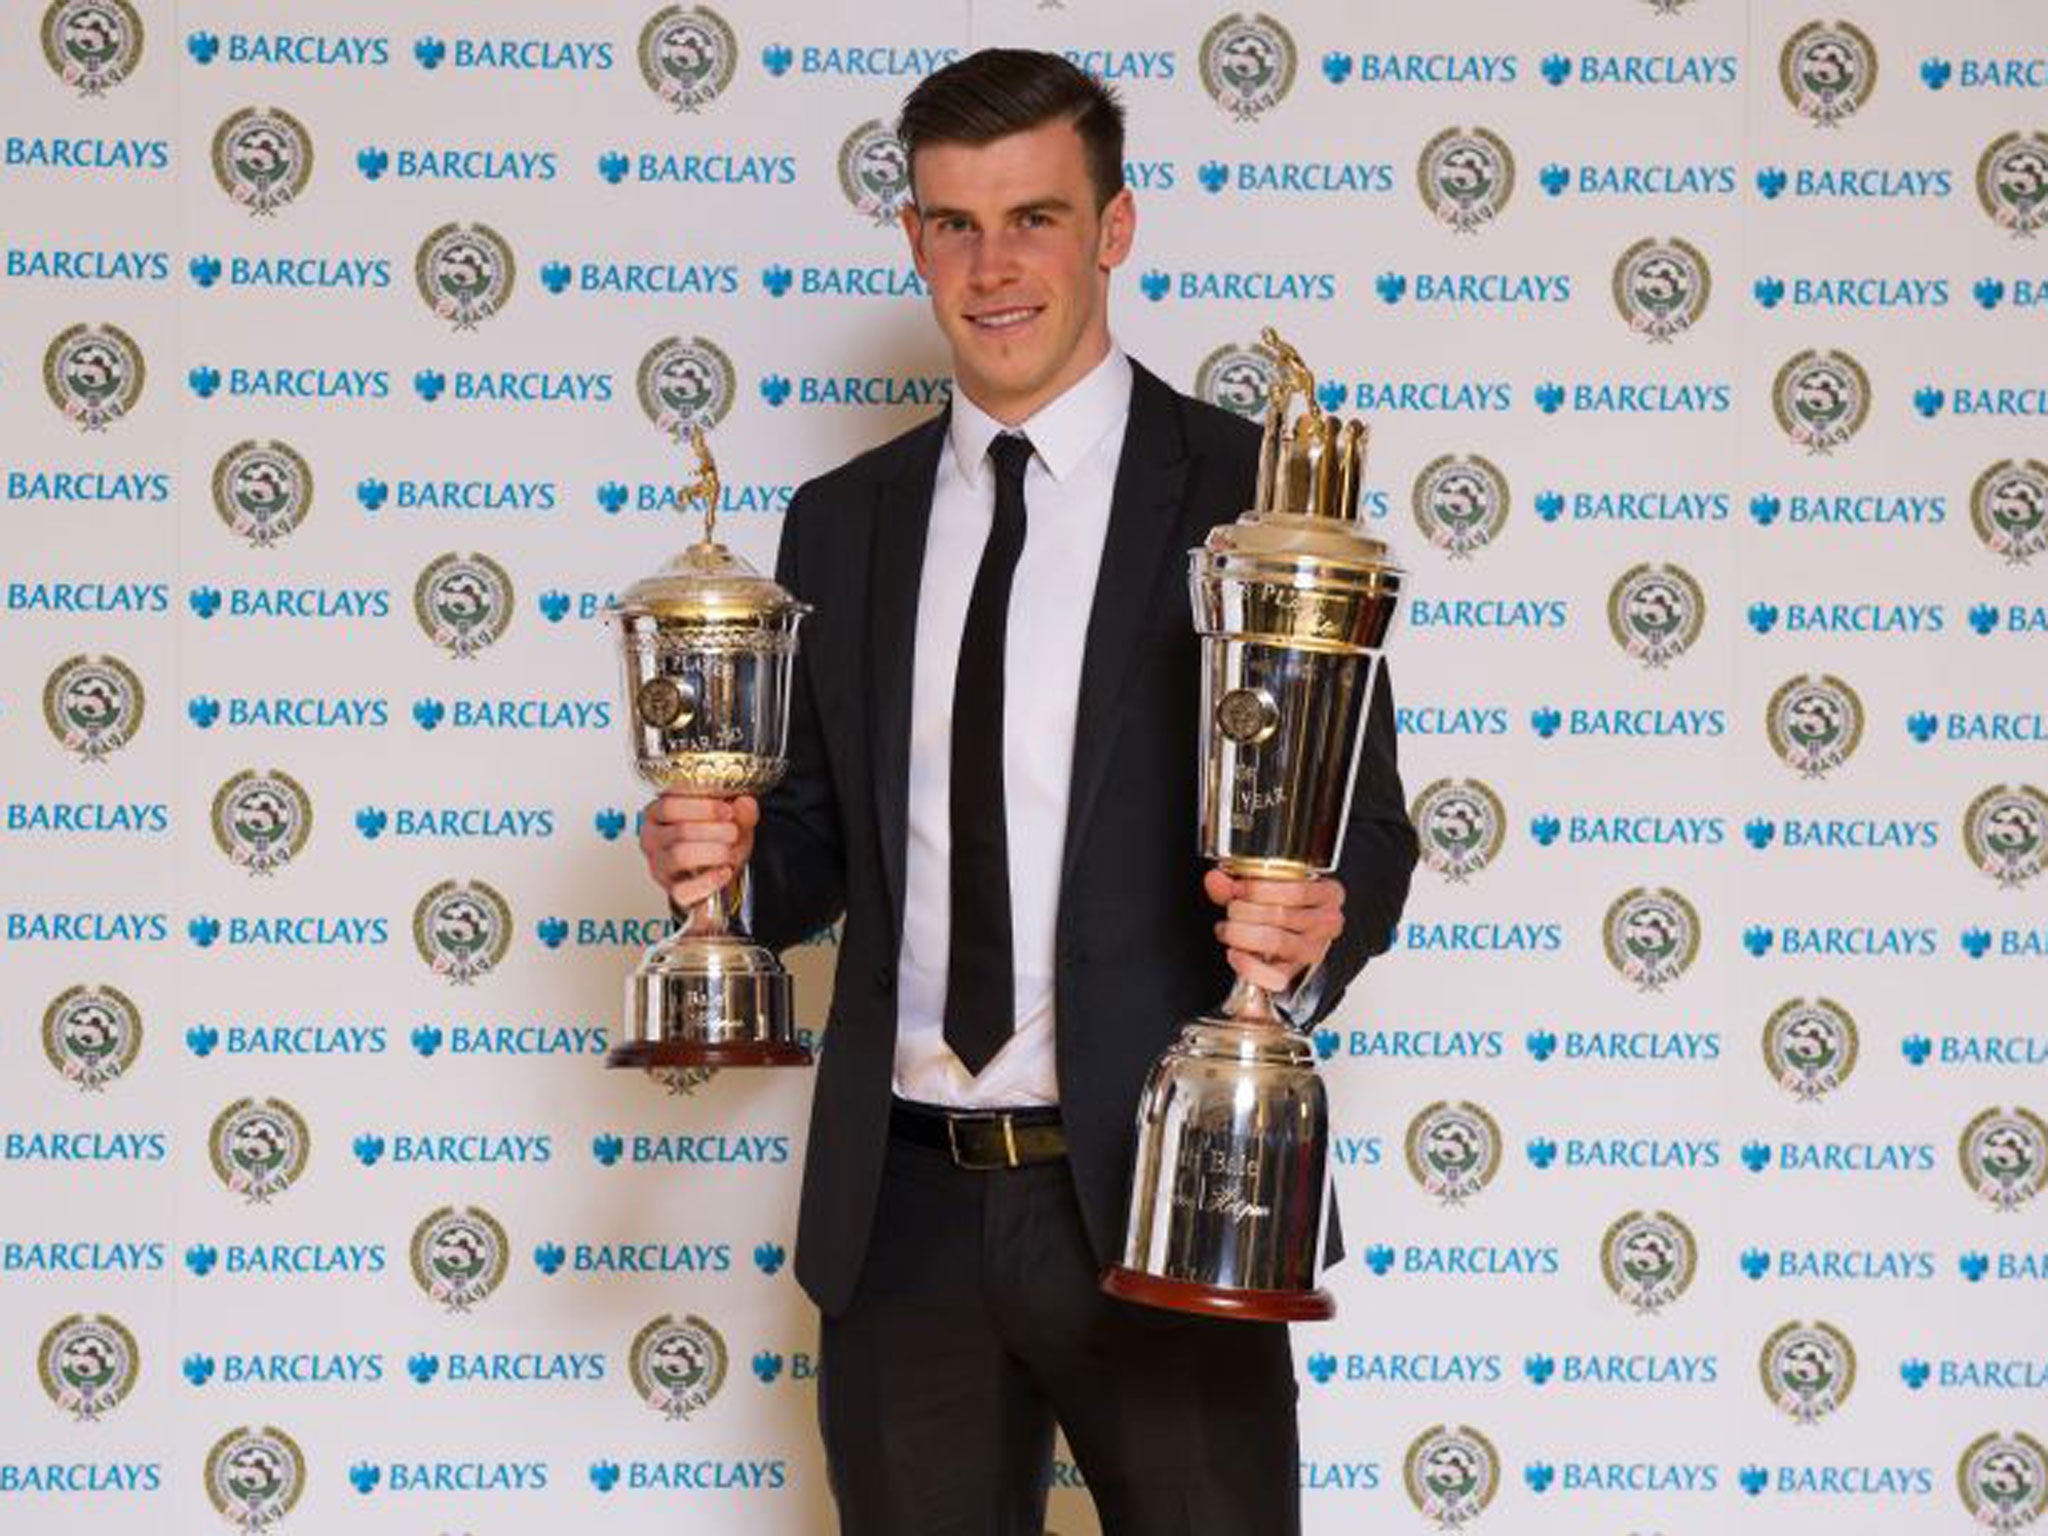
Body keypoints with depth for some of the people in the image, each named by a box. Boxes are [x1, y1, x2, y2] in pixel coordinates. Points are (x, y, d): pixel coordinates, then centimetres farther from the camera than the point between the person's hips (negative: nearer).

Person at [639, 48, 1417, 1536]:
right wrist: (731, 863, -4)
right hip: (906, 1204, 4)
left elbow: (1364, 823, -1)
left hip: (1151, 1191, -4)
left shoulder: (1251, 494, -2)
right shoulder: (843, 523, 11)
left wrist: (1317, 925, -23)